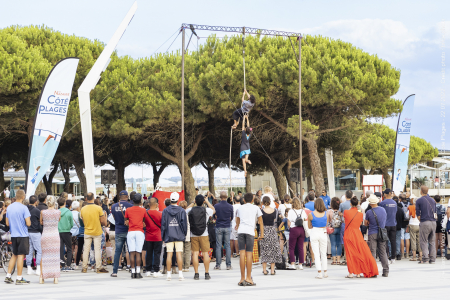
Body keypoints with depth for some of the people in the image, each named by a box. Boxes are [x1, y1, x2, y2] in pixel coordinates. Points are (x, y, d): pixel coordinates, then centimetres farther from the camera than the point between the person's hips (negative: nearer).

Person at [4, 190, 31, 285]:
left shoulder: (9, 208, 6)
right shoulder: (23, 208, -13)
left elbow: (7, 223, 12)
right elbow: (28, 223, -17)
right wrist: (29, 219, 4)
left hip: (13, 235, 6)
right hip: (23, 235, -6)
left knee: (14, 255, 17)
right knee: (21, 255, -2)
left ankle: (8, 276, 15)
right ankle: (19, 278, 0)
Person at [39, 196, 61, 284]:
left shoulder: (43, 212, -6)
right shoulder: (58, 212, -5)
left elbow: (41, 222, 6)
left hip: (45, 235, 0)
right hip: (55, 235, 0)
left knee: (44, 256, 10)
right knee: (55, 256, 6)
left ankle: (41, 276, 7)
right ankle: (55, 277, 4)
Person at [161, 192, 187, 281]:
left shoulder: (165, 210, 1)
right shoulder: (181, 210, -1)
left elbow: (163, 224, 3)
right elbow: (184, 223, 0)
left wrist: (163, 237, 10)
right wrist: (184, 234, 12)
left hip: (169, 236, 1)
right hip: (179, 236, -1)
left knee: (169, 254, 2)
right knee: (179, 254, -1)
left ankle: (169, 274, 1)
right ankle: (180, 273, -3)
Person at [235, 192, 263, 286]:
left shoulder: (240, 208, 24)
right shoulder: (256, 208, 17)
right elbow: (260, 222, 15)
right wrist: (262, 234, 18)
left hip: (241, 231, 2)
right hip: (250, 231, -2)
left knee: (242, 254, -2)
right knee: (249, 254, -3)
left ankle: (242, 278, -3)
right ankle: (248, 278, -4)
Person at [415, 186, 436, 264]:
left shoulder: (419, 201, -4)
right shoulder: (432, 200, 13)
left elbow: (418, 214, -4)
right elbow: (435, 212, 16)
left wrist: (421, 221, 8)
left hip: (425, 222, -5)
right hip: (433, 222, 5)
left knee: (424, 241, 0)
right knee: (432, 241, 8)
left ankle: (425, 258, -7)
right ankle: (432, 259, 7)